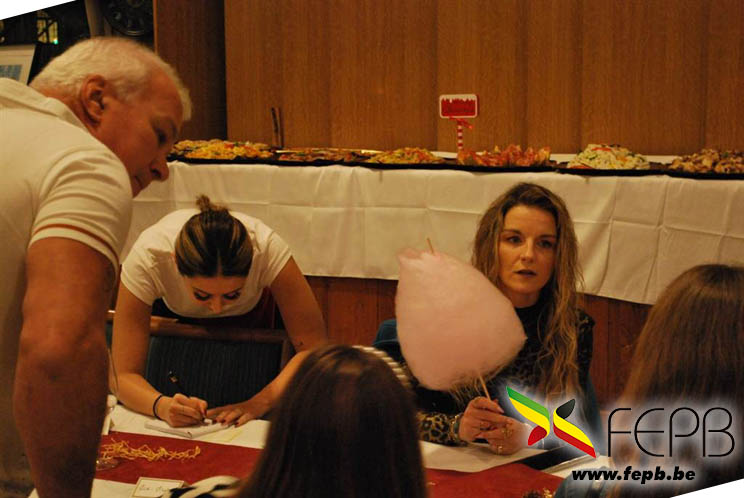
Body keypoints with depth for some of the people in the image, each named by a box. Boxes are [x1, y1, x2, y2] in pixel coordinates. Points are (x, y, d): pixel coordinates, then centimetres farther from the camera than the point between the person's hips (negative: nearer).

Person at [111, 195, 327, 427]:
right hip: (175, 320, 1)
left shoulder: (268, 249, -41)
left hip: (251, 321, -1)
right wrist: (162, 406, -56)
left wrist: (260, 402, -50)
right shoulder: (146, 258, -40)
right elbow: (123, 375, -36)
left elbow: (314, 348, -37)